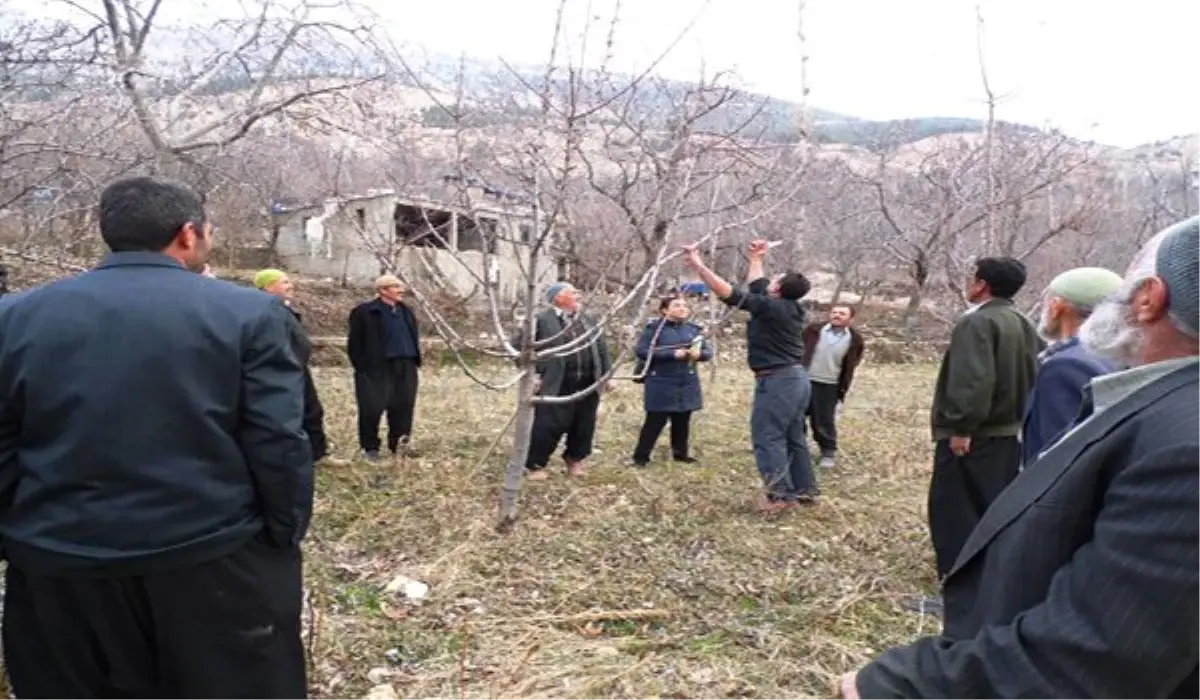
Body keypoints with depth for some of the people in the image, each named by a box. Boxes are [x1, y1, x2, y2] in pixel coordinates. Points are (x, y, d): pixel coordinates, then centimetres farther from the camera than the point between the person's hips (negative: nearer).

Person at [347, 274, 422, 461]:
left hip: (405, 368, 6)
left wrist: (415, 361, 13)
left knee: (403, 406, 7)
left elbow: (413, 338, 21)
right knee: (372, 409, 0)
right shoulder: (365, 312, -7)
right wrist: (362, 366, -11)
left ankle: (399, 443, 20)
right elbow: (354, 343, -6)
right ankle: (370, 447, 13)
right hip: (376, 369, -6)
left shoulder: (406, 312, 14)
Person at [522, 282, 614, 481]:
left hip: (587, 385, 6)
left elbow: (602, 349, 19)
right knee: (548, 426, -4)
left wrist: (607, 375, 13)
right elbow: (520, 346, -4)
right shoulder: (542, 320, -6)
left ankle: (575, 460, 33)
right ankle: (534, 465, 12)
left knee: (584, 426, 12)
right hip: (556, 386, -6)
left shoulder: (589, 321, 14)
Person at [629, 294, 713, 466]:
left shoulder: (694, 329, 8)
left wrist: (699, 354, -17)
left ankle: (681, 453, 30)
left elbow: (708, 351, 9)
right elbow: (642, 351, -18)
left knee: (682, 420, 13)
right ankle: (640, 456, 8)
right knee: (655, 421, -3)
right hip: (661, 385, -5)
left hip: (687, 385, 5)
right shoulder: (655, 328, -7)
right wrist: (672, 354, -21)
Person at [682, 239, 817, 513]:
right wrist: (756, 259, 37)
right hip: (795, 377, 10)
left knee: (767, 438, -5)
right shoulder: (788, 306, 7)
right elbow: (756, 287, 25)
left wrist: (698, 265, -22)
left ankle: (782, 494, -6)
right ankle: (805, 490, 21)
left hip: (778, 380, -10)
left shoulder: (772, 307, -19)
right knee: (793, 437, 15)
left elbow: (729, 293, -24)